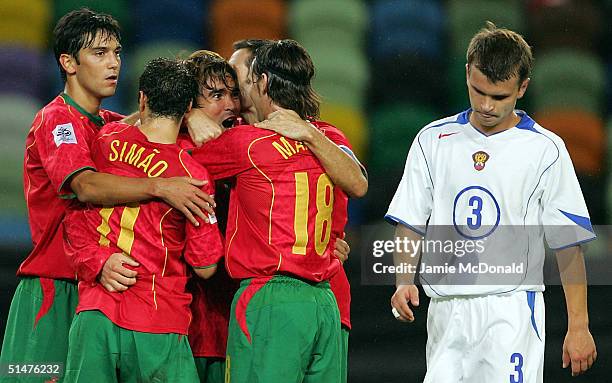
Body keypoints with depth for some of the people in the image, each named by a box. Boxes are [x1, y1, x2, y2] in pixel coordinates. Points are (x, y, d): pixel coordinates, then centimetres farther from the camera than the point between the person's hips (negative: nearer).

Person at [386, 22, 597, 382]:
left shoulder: (546, 149, 0)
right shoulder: (434, 140, 8)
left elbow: (569, 244, 0)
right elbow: (411, 222, 10)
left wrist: (578, 326, -3)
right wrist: (405, 281, -8)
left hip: (511, 309, -3)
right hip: (446, 311, 4)